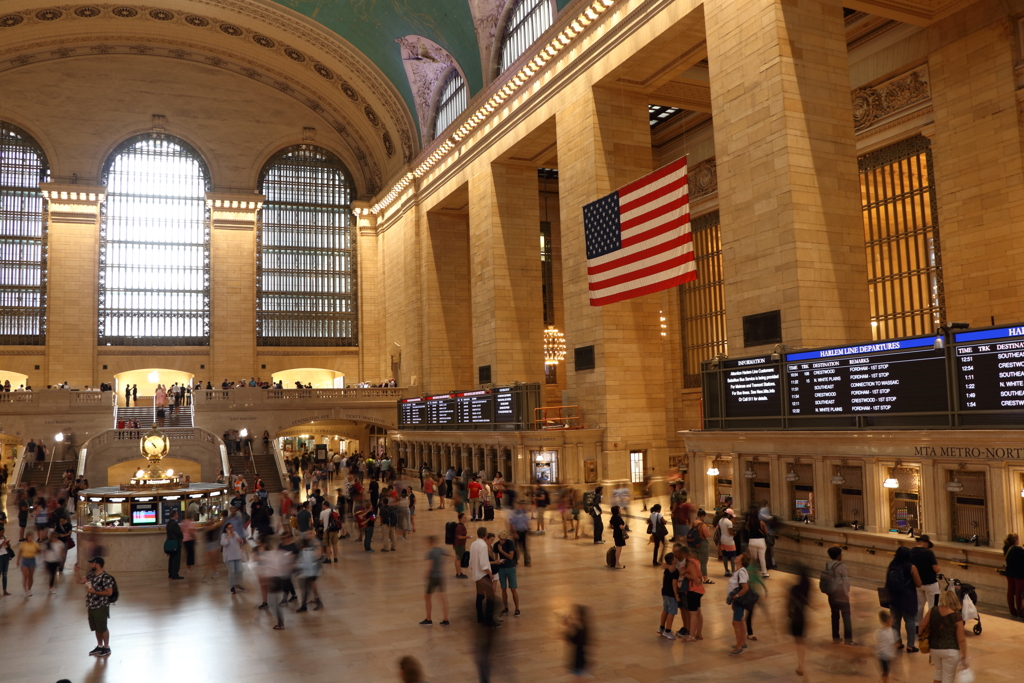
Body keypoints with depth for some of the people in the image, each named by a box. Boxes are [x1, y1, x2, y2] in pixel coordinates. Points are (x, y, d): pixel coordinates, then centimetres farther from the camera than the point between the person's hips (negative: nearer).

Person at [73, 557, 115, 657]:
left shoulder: (106, 577, -20)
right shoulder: (91, 575, 6)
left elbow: (109, 592, -21)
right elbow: (78, 581, 13)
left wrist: (95, 592, -25)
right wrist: (76, 571, -1)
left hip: (101, 607, -8)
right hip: (91, 606, 8)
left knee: (103, 628, 4)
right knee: (96, 628, 18)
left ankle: (106, 648, 17)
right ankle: (99, 646, 33)